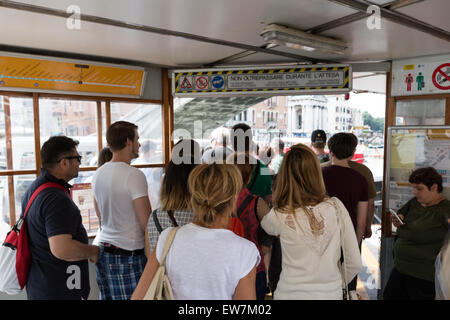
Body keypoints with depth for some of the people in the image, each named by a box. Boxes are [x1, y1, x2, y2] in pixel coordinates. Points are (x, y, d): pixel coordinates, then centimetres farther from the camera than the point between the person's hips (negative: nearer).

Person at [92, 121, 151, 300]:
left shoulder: (98, 174, 8)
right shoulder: (134, 175, -17)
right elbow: (147, 223, -16)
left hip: (104, 250, 8)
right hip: (129, 255, -8)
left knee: (108, 297, 13)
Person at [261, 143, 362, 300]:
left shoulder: (278, 216, -19)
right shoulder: (336, 207, -13)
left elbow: (264, 225, 7)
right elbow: (355, 264, -6)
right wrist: (336, 284, 8)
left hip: (291, 294, -2)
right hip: (331, 293, 2)